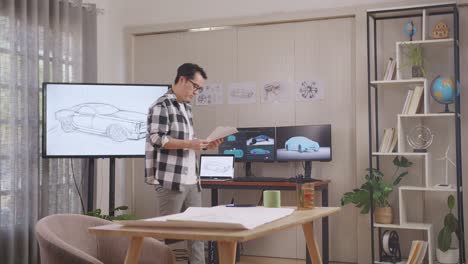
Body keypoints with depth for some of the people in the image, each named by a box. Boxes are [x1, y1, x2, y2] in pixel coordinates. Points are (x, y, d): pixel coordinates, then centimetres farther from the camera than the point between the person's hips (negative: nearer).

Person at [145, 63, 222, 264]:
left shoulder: (186, 107, 19)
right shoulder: (162, 106, -8)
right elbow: (157, 139, -17)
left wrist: (204, 145, 10)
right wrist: (190, 144, -20)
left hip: (191, 181, 9)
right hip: (171, 180, -8)